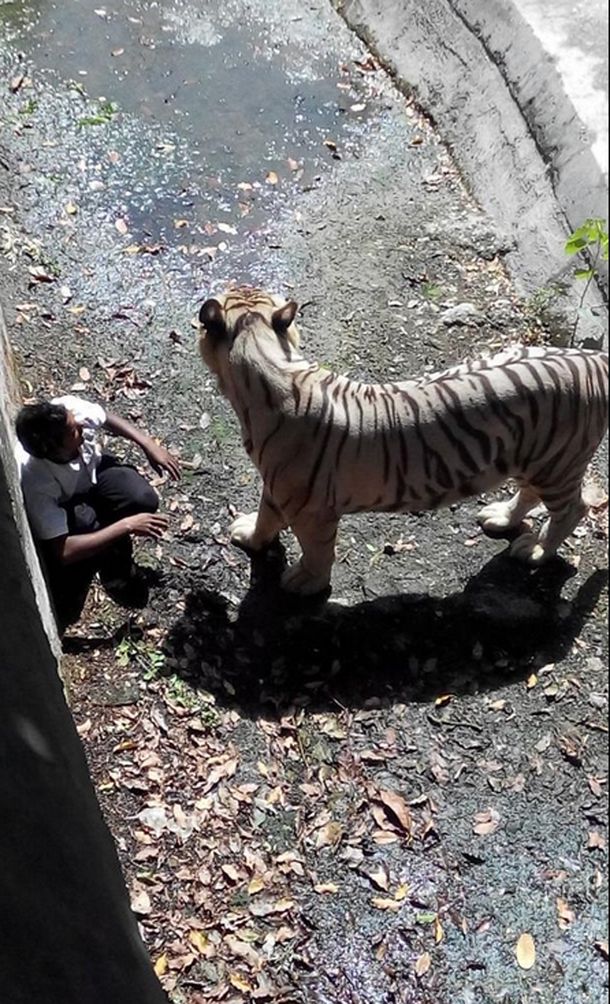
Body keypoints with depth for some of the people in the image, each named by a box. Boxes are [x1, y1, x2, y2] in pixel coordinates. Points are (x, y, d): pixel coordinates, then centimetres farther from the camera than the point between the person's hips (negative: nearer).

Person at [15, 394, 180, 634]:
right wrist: (126, 526, -40)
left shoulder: (71, 408, -33)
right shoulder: (37, 482, -43)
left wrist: (149, 445, -16)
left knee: (144, 499, -23)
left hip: (93, 468, 4)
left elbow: (107, 418, -7)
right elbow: (64, 552, -41)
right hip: (63, 503, -4)